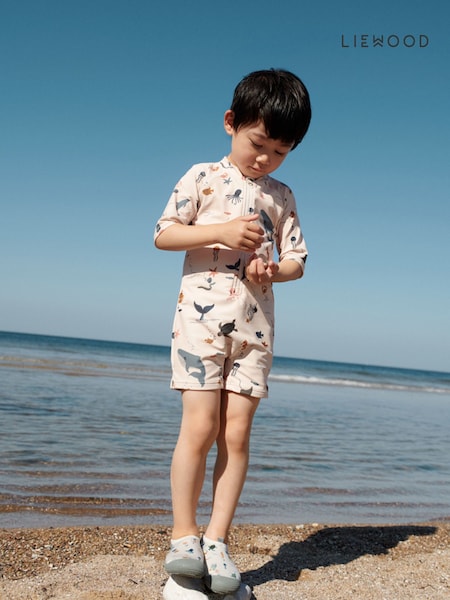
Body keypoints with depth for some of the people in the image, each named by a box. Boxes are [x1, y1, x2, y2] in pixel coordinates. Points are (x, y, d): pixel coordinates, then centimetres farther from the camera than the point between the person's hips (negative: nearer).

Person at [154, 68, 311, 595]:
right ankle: (183, 535, 5)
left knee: (237, 433, -1)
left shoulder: (281, 196, 14)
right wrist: (221, 233, -13)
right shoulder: (204, 177, 5)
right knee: (200, 426, -9)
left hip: (256, 325, 3)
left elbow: (297, 259, 13)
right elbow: (163, 235, 0)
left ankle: (217, 540, 7)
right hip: (201, 315, -3)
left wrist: (274, 270, -10)